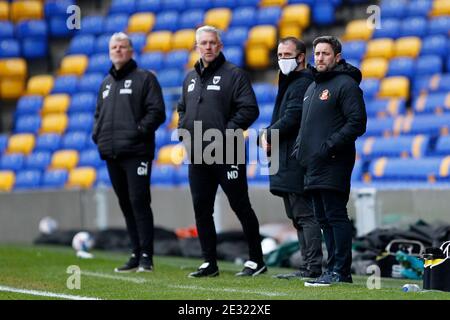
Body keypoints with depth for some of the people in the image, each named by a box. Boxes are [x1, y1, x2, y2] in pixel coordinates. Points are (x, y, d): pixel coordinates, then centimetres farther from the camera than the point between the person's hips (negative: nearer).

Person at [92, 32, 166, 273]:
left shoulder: (144, 78, 0)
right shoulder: (106, 83, 21)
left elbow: (157, 111, -7)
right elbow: (98, 113, 28)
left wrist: (140, 130, -16)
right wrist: (97, 134, 11)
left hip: (136, 152, -7)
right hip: (111, 154, 7)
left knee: (139, 201, -11)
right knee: (125, 204, 9)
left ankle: (146, 255, -10)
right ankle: (136, 254, 14)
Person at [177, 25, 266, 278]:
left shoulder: (234, 74, -5)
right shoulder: (191, 78, 17)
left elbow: (249, 110, -12)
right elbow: (182, 109, 27)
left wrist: (226, 132, -17)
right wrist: (184, 130, 9)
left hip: (227, 155, -7)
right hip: (197, 155, 7)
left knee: (240, 206, -1)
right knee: (202, 209, 6)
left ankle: (256, 260, 6)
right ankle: (209, 263, 13)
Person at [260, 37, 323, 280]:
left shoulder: (302, 83, -12)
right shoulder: (289, 82, 21)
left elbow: (291, 119, -19)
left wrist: (268, 134, -5)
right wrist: (269, 134, 5)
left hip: (296, 160, -11)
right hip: (288, 162, 11)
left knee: (304, 214, -11)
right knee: (298, 216, 11)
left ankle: (313, 267, -11)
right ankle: (308, 267, 14)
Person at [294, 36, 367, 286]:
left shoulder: (346, 85, -7)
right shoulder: (312, 87, 22)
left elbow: (357, 122, -15)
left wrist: (330, 146, -18)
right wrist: (300, 148, 14)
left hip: (334, 165, -9)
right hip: (313, 165, 9)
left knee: (335, 216, -9)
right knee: (324, 219, 10)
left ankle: (340, 271, -8)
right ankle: (334, 269, 14)